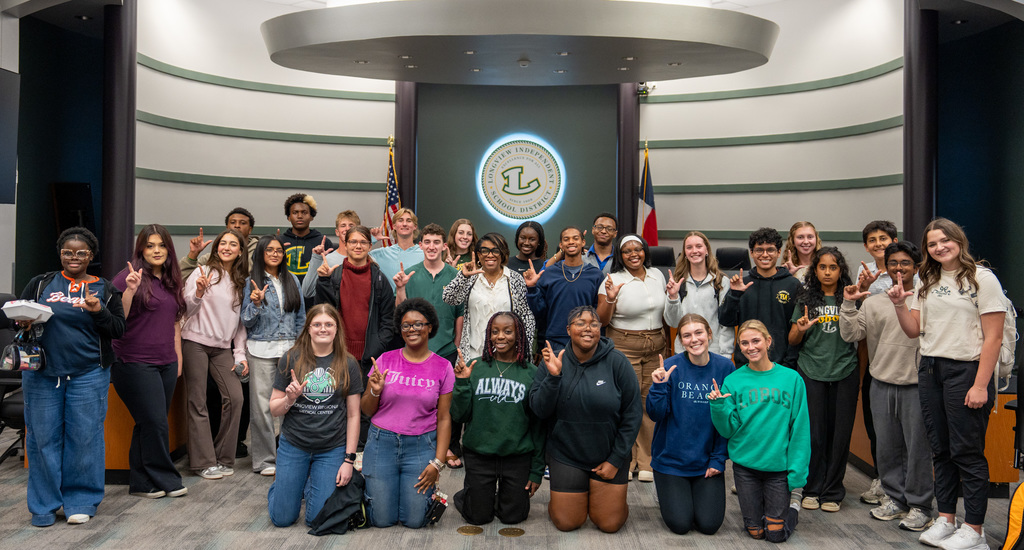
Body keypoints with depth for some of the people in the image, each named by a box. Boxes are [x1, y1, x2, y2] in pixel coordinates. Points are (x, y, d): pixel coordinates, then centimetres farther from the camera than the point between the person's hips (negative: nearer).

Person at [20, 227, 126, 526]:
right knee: (43, 435, 5)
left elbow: (118, 330, 2)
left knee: (84, 435, 2)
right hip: (42, 372, 1)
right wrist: (24, 321, -11)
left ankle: (81, 501, 17)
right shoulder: (41, 283, 8)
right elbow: (17, 314, 12)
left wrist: (98, 312, -16)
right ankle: (44, 504, 20)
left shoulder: (105, 289, 6)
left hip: (88, 375, -1)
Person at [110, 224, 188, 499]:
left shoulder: (172, 280, 13)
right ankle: (164, 480, 10)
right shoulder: (130, 276, -8)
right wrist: (129, 290, -26)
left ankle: (142, 483, 21)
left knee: (149, 425, 11)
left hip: (165, 363, 6)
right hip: (135, 362, -6)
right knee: (155, 423, -5)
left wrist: (178, 356, 18)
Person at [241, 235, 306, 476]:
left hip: (289, 348, 3)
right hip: (261, 349, -2)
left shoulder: (292, 280, 12)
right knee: (262, 405, -2)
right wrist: (256, 303, -18)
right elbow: (247, 321, 0)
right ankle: (265, 460, 7)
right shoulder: (252, 281, 3)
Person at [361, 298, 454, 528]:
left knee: (414, 520, -2)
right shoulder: (385, 360, -1)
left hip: (421, 446, 0)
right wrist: (375, 391, -15)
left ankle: (428, 489, 29)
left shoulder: (443, 367, -2)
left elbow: (444, 419, 0)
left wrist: (438, 462, -7)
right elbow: (366, 411, 6)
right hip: (382, 443, 1)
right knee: (382, 520, 2)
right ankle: (371, 486, 33)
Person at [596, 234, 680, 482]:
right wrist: (610, 299, -21)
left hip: (656, 346, 4)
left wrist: (673, 297, 0)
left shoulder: (657, 275, 10)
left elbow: (667, 317, 18)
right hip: (623, 346, -4)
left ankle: (646, 462, 16)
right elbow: (602, 321, -6)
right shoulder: (613, 280, -5)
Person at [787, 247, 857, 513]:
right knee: (813, 433, 2)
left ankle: (832, 492, 17)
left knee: (840, 434, 3)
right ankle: (812, 489, 16)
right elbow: (793, 341, 11)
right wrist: (801, 329, -10)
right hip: (811, 372, 0)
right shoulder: (806, 299, 8)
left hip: (844, 373, 0)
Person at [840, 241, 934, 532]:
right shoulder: (873, 302, 7)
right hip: (882, 384, 4)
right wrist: (848, 305, -8)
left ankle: (919, 505, 17)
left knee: (918, 446, 3)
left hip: (916, 384, -4)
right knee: (887, 446, 13)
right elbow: (850, 335, 2)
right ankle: (894, 498, 28)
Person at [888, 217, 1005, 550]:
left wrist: (980, 385, -16)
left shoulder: (982, 278, -6)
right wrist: (899, 304, -5)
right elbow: (913, 331, 12)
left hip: (966, 370, -6)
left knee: (967, 453, -1)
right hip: (930, 371, 6)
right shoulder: (927, 283, 13)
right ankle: (945, 519, 21)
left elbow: (993, 337, -11)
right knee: (941, 450, 11)